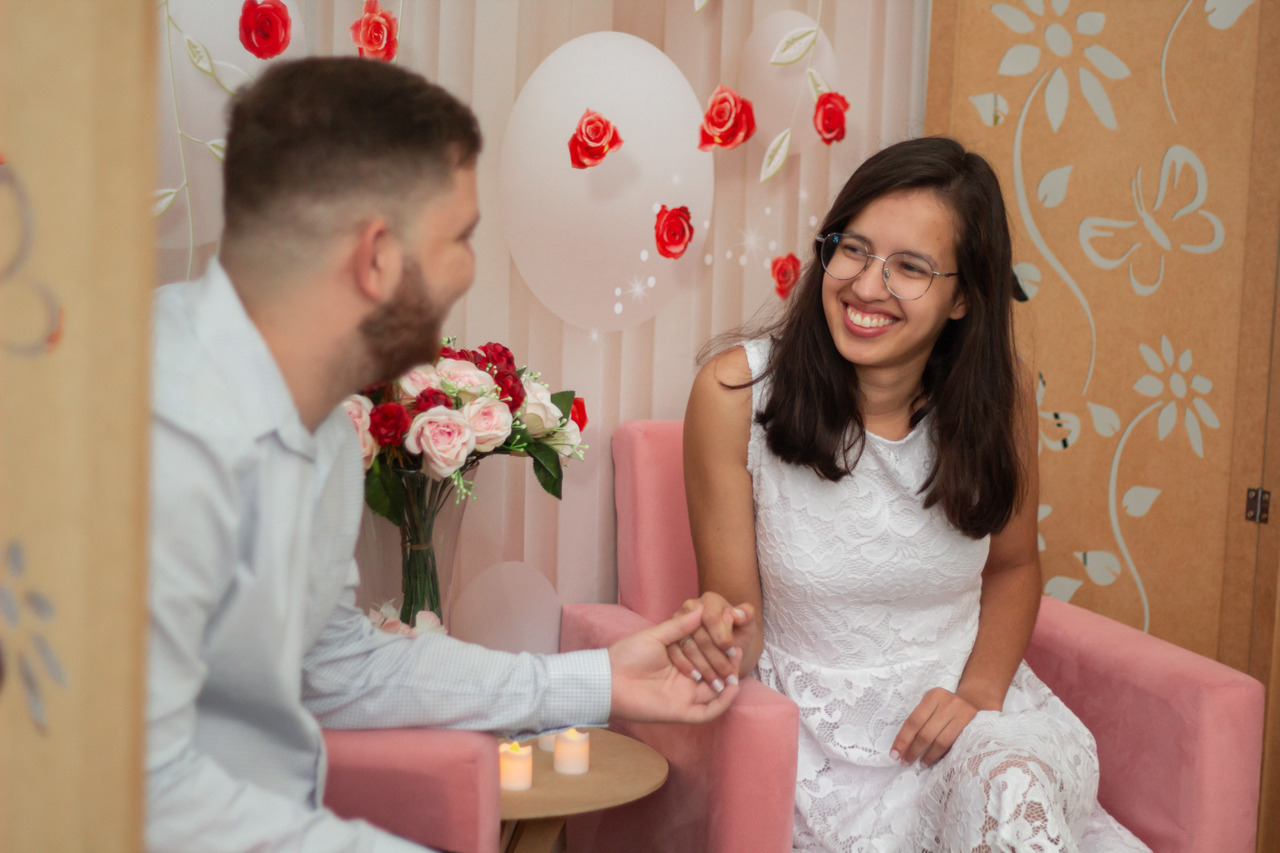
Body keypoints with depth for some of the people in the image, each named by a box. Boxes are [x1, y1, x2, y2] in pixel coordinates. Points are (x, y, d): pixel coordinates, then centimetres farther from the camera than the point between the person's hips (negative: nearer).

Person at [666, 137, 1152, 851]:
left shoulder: (1001, 391, -6)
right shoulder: (736, 391, -14)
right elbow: (739, 612, -6)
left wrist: (981, 689, -7)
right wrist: (723, 637, -30)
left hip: (969, 706, 2)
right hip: (822, 724, -2)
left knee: (1014, 787, -31)